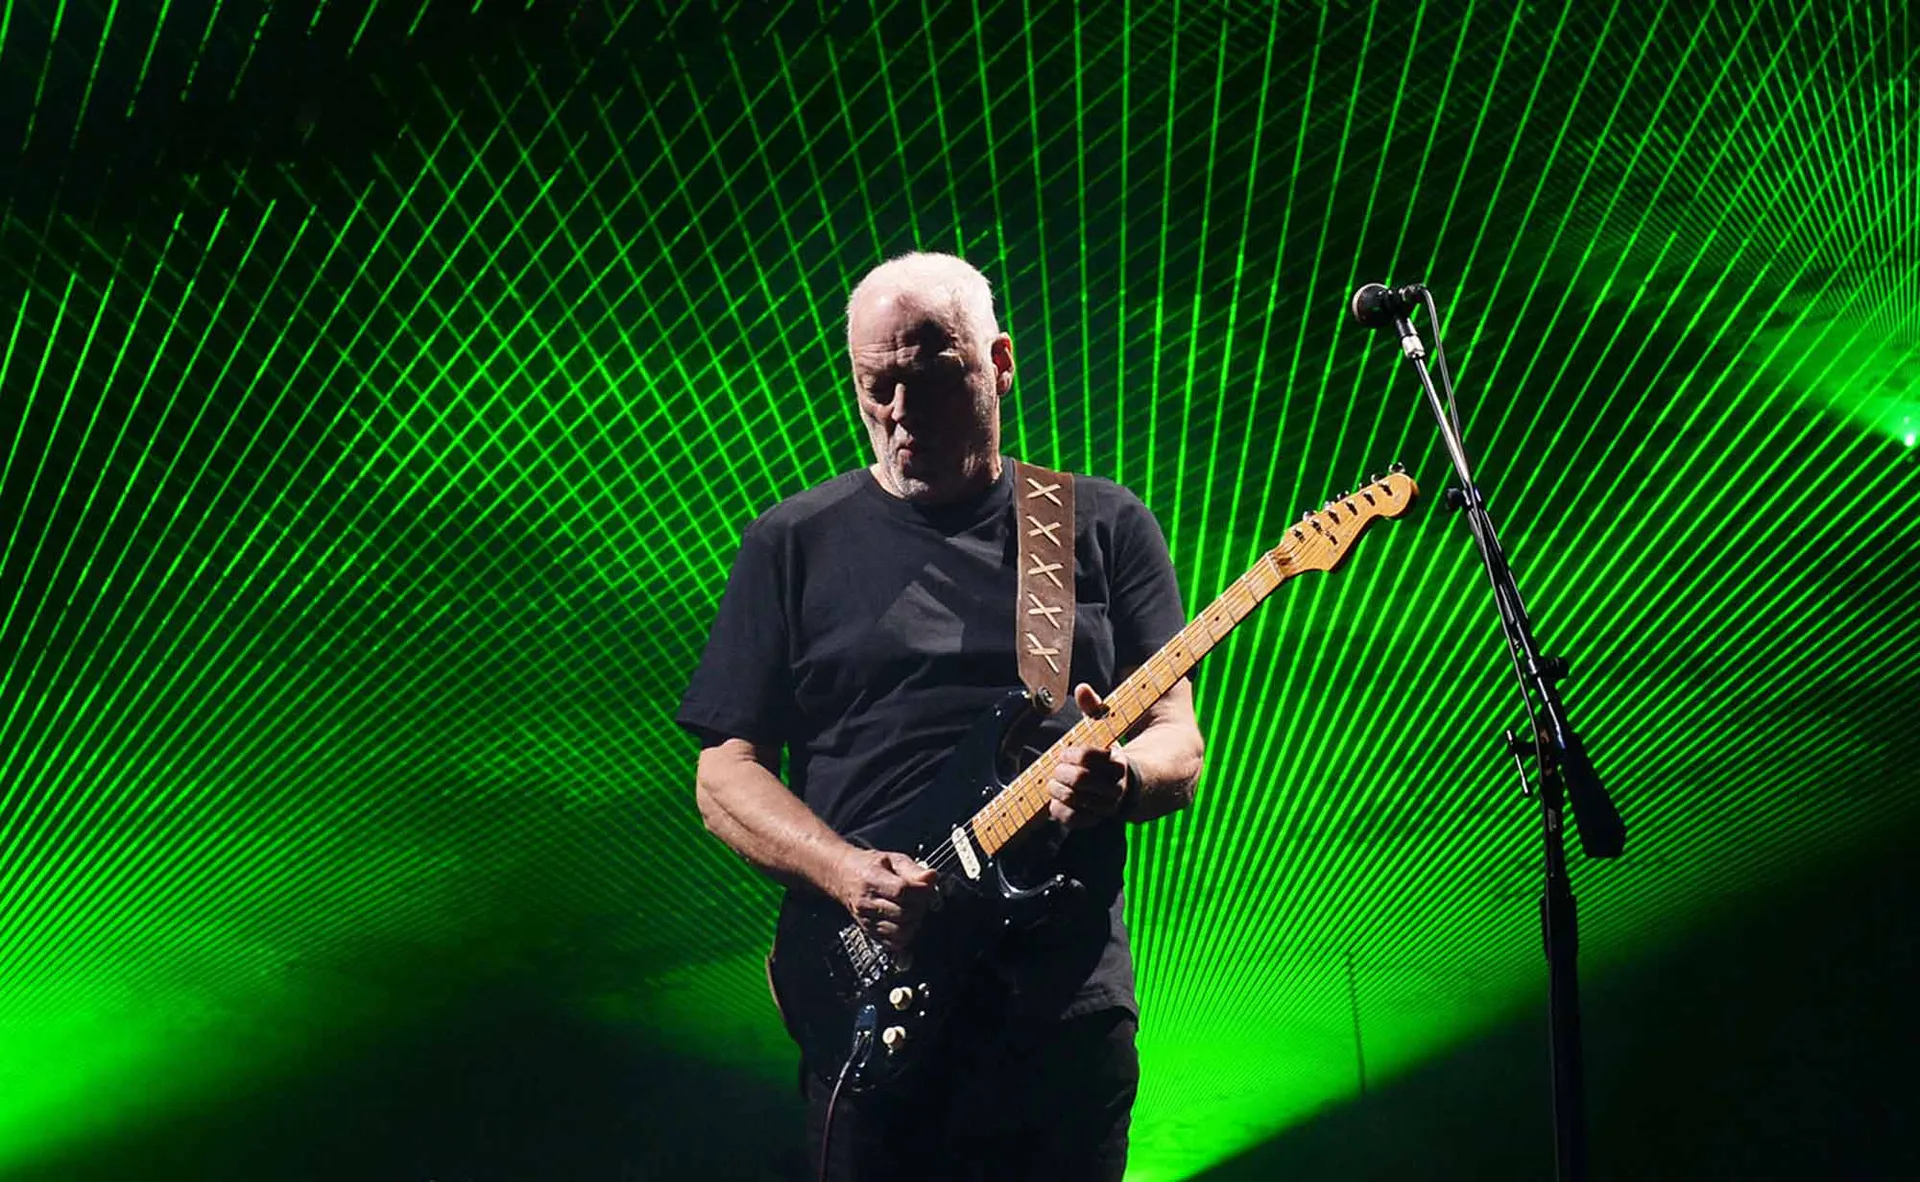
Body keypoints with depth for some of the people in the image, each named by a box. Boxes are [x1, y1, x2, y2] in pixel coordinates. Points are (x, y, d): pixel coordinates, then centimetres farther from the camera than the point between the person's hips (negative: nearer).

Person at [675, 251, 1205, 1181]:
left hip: (1069, 1005, 1)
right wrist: (846, 872, -14)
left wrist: (1121, 779, -18)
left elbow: (1178, 746, 6)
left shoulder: (1104, 527, 8)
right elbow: (725, 773, 4)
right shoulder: (794, 544, 7)